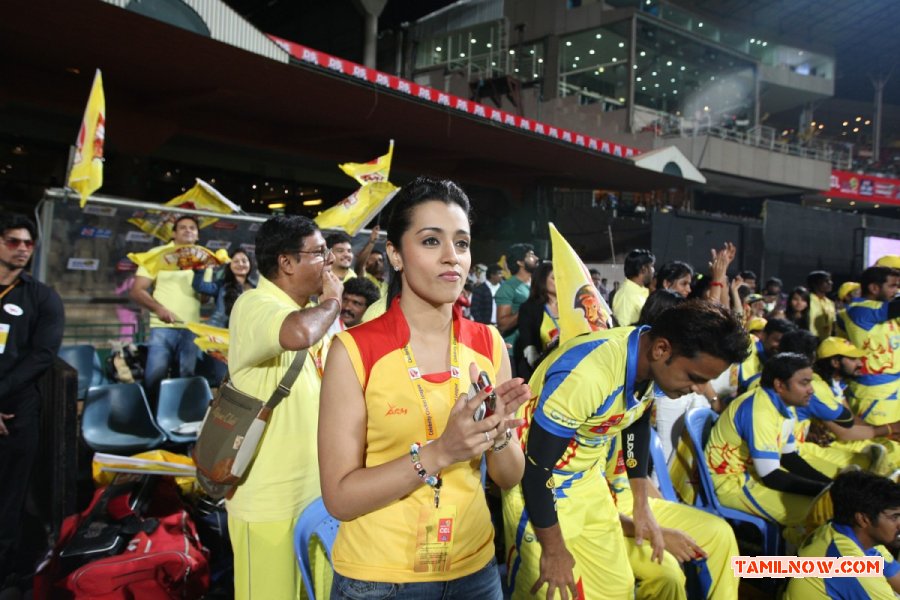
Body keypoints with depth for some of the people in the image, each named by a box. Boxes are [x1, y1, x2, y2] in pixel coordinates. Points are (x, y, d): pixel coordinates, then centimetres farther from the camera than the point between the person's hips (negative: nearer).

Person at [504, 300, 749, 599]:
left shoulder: (651, 361, -11)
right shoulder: (587, 374, -35)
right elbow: (536, 466, -26)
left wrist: (641, 507, 14)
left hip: (588, 477, 7)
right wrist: (553, 549, -14)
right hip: (537, 484, -7)